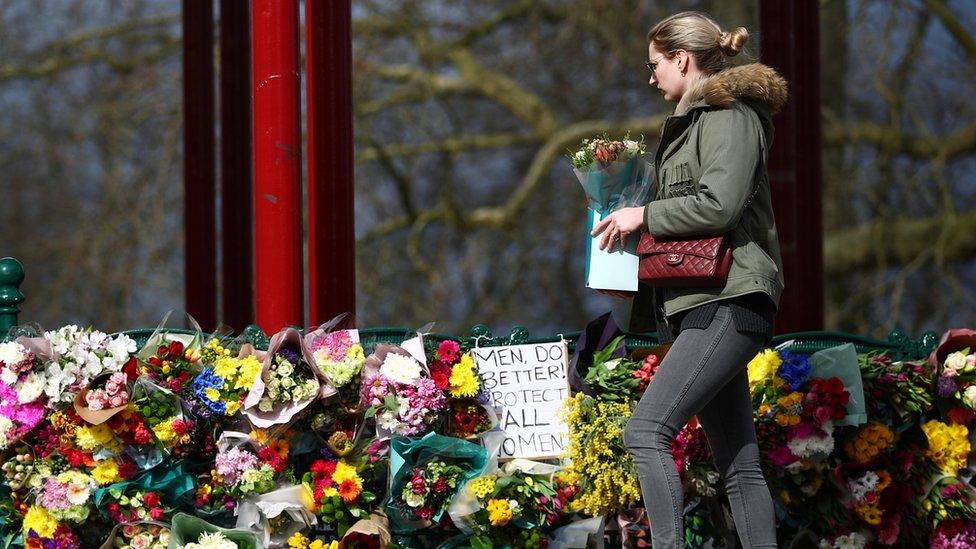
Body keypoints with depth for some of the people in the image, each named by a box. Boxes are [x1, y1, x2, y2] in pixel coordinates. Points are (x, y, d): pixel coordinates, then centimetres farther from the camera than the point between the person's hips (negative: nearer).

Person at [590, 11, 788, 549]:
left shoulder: (730, 115, -6)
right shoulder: (692, 122, 24)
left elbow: (718, 205, -18)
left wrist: (644, 216, -8)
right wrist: (637, 219, 15)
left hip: (727, 301, -11)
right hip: (703, 305, 11)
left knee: (646, 430, -20)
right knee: (739, 464, 6)